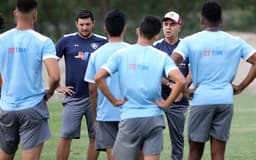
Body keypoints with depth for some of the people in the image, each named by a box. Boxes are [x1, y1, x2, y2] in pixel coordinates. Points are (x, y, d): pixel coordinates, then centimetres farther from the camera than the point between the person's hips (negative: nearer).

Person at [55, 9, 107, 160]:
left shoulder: (102, 42, 4)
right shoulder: (67, 40, 2)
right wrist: (58, 86, 1)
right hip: (73, 97, -1)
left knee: (95, 137, 4)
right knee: (66, 136, -5)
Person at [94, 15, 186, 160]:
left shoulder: (121, 54, 1)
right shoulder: (162, 57, 0)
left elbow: (99, 78, -8)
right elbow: (180, 81, -13)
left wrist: (114, 100, 1)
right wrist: (167, 103, -2)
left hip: (129, 118, -1)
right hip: (154, 119, 1)